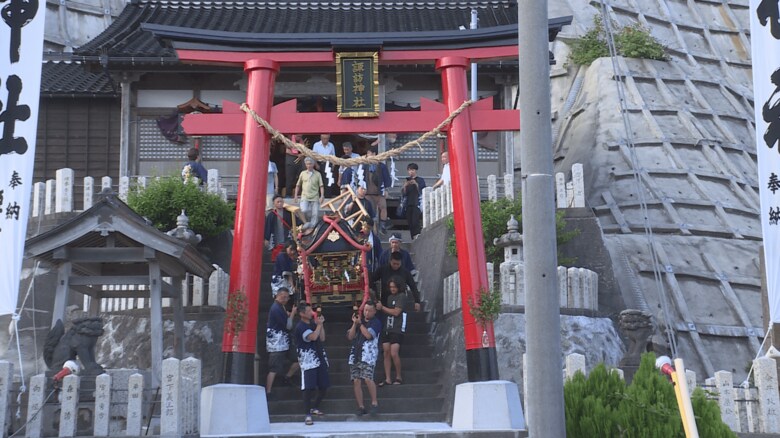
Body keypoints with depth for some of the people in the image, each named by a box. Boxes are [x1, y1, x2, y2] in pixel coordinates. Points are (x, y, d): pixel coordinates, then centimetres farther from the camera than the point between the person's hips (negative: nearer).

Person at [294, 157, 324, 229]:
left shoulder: (317, 174, 6)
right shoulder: (303, 173, 10)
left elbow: (321, 186, 3)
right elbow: (298, 185, 17)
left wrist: (322, 196, -9)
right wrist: (296, 195, 12)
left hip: (315, 198, 0)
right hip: (305, 197, 0)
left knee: (315, 214, -3)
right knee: (304, 210, -20)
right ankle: (308, 221, 5)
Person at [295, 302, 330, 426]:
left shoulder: (313, 323, 13)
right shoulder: (300, 327, -11)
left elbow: (322, 338, 12)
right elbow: (313, 337, -24)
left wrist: (321, 324, 3)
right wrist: (319, 324, -9)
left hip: (320, 358, 7)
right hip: (308, 360, -7)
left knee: (324, 386, 10)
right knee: (309, 388, -10)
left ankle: (314, 407, 30)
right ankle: (307, 415, -4)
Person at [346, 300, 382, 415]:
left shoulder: (376, 322, 3)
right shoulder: (359, 320, 19)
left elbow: (368, 335, -13)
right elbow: (350, 336, 11)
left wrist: (360, 323, -6)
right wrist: (355, 323, 0)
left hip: (368, 355, -5)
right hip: (355, 354, 5)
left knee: (367, 378, -20)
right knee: (356, 381, -1)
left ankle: (374, 402, -5)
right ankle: (361, 406, 6)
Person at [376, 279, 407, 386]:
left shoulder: (401, 296, -5)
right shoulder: (389, 297, 18)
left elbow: (396, 312, -11)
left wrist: (382, 307, -5)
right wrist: (379, 306, 3)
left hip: (397, 329, -7)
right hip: (387, 328, 7)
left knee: (394, 353, -13)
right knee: (386, 353, 2)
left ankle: (399, 377, 2)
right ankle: (387, 379, 4)